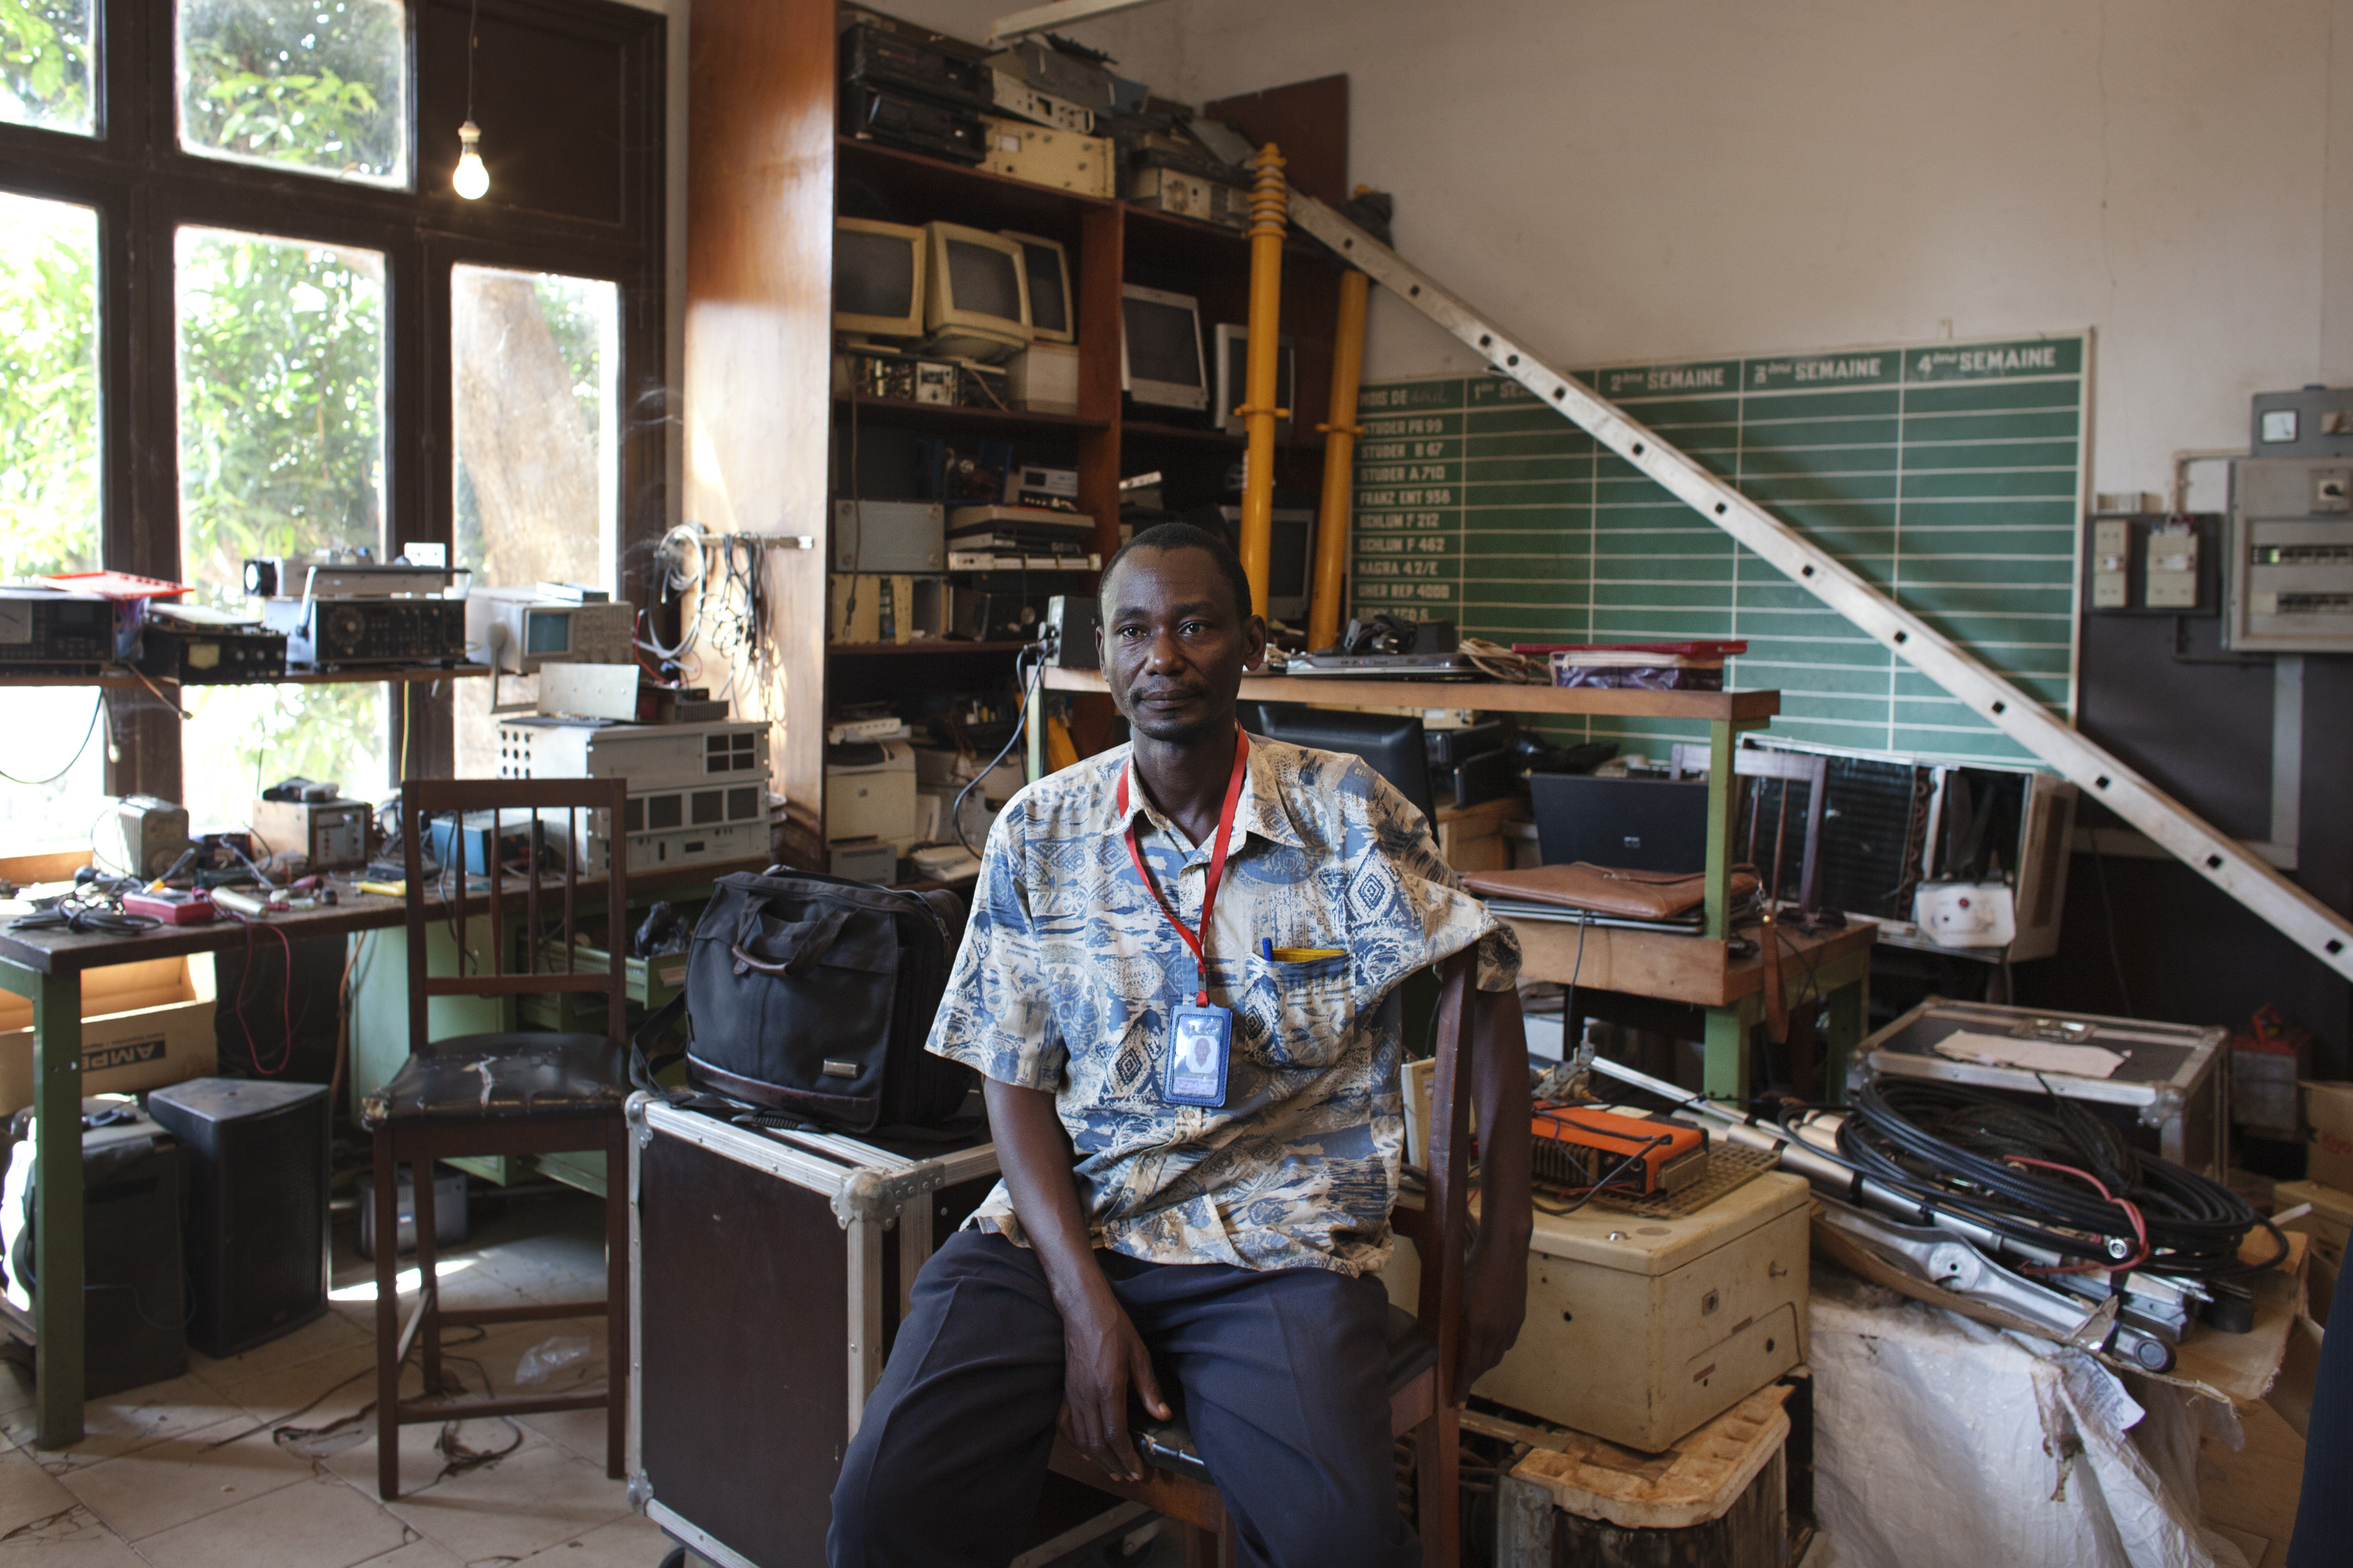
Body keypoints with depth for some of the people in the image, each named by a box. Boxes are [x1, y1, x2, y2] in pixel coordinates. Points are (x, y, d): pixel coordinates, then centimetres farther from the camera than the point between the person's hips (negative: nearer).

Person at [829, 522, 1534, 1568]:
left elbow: (1487, 988, 7)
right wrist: (1083, 1299, -9)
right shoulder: (1036, 834, 5)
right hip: (1060, 1224, 2)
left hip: (1276, 1242, -1)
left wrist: (1503, 1248, 5)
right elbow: (1016, 1081, 4)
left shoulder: (1347, 814, -1)